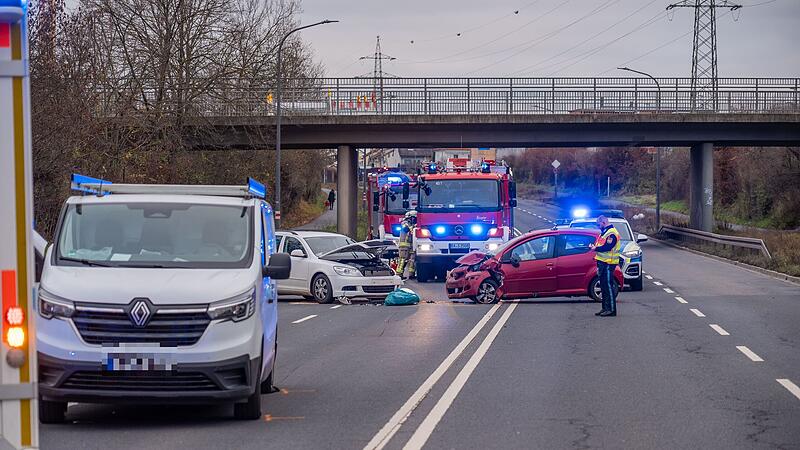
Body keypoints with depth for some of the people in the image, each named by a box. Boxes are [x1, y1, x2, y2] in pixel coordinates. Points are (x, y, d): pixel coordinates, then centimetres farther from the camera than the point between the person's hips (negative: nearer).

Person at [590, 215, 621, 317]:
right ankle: (605, 308, 19)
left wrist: (596, 248, -14)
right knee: (603, 286, 13)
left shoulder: (612, 233, -15)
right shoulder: (604, 232, 19)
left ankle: (611, 309, -8)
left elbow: (607, 247, -23)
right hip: (602, 262, 11)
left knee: (608, 286, -9)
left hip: (608, 263, -11)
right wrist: (593, 246, 8)